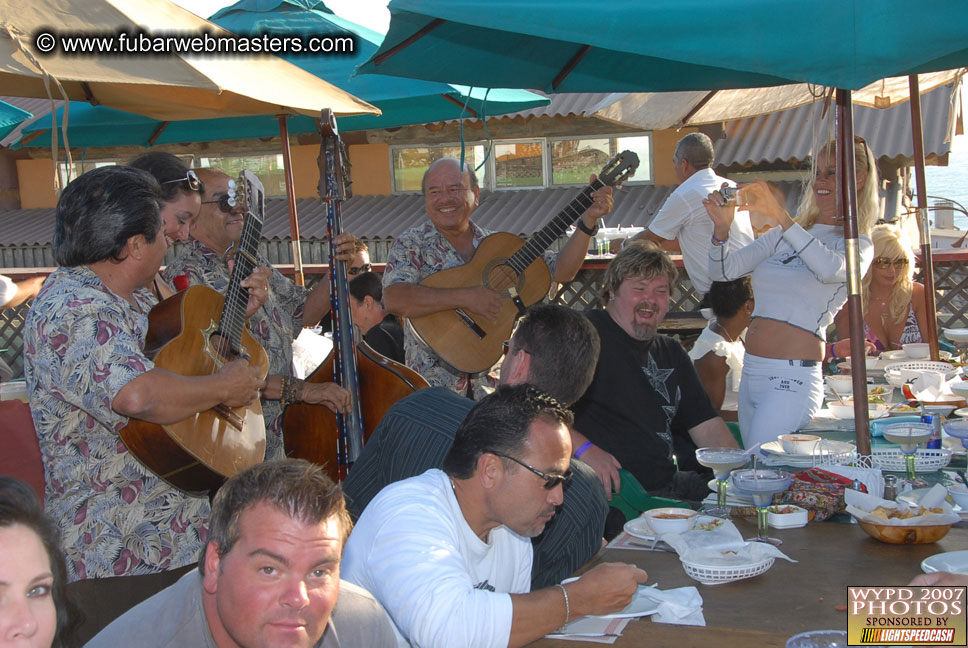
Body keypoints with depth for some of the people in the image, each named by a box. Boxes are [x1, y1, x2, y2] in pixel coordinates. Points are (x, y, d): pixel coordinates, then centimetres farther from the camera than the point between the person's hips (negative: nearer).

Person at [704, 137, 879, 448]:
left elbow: (830, 268, -24)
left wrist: (779, 214, -29)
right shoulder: (782, 235, 17)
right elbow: (725, 270, 8)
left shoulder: (857, 244, 0)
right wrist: (722, 226, -12)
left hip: (791, 379, -6)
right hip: (750, 375, 6)